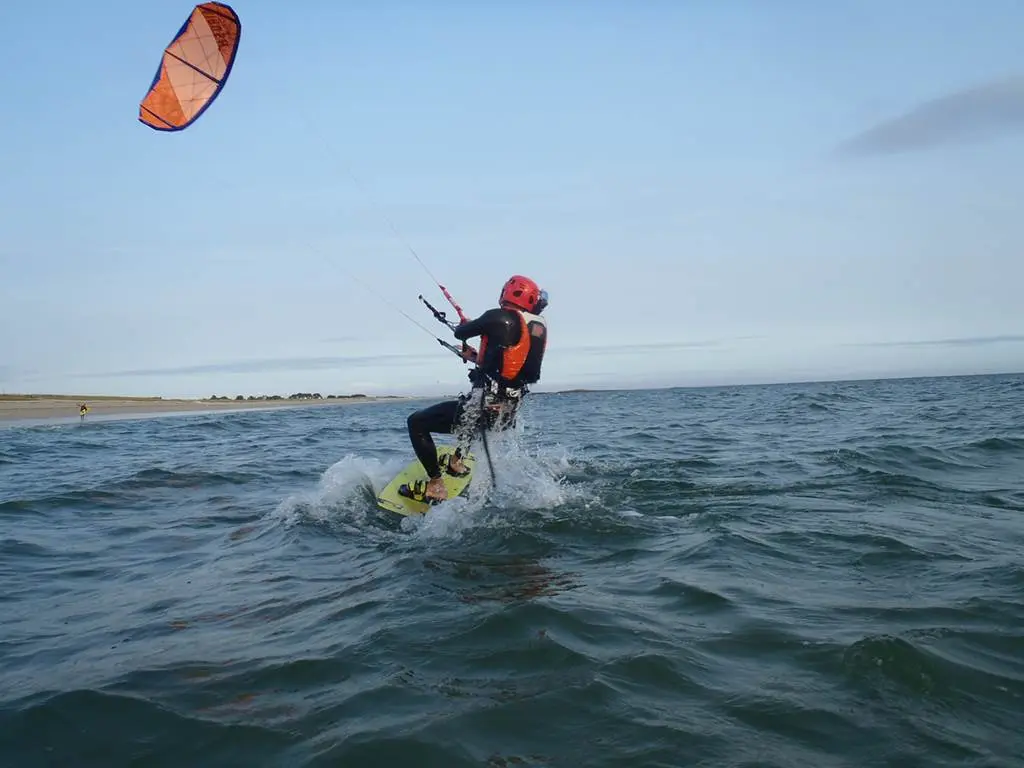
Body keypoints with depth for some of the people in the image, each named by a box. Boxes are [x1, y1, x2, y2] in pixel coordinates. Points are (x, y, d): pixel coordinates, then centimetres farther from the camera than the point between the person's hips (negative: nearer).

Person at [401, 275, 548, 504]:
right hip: (509, 415, 8)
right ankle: (457, 461, 48)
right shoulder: (539, 327, 9)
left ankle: (436, 487, 1)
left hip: (485, 409, -8)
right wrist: (476, 357, 31)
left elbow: (459, 333, 2)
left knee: (416, 422, 4)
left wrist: (465, 325, 25)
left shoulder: (499, 317, -12)